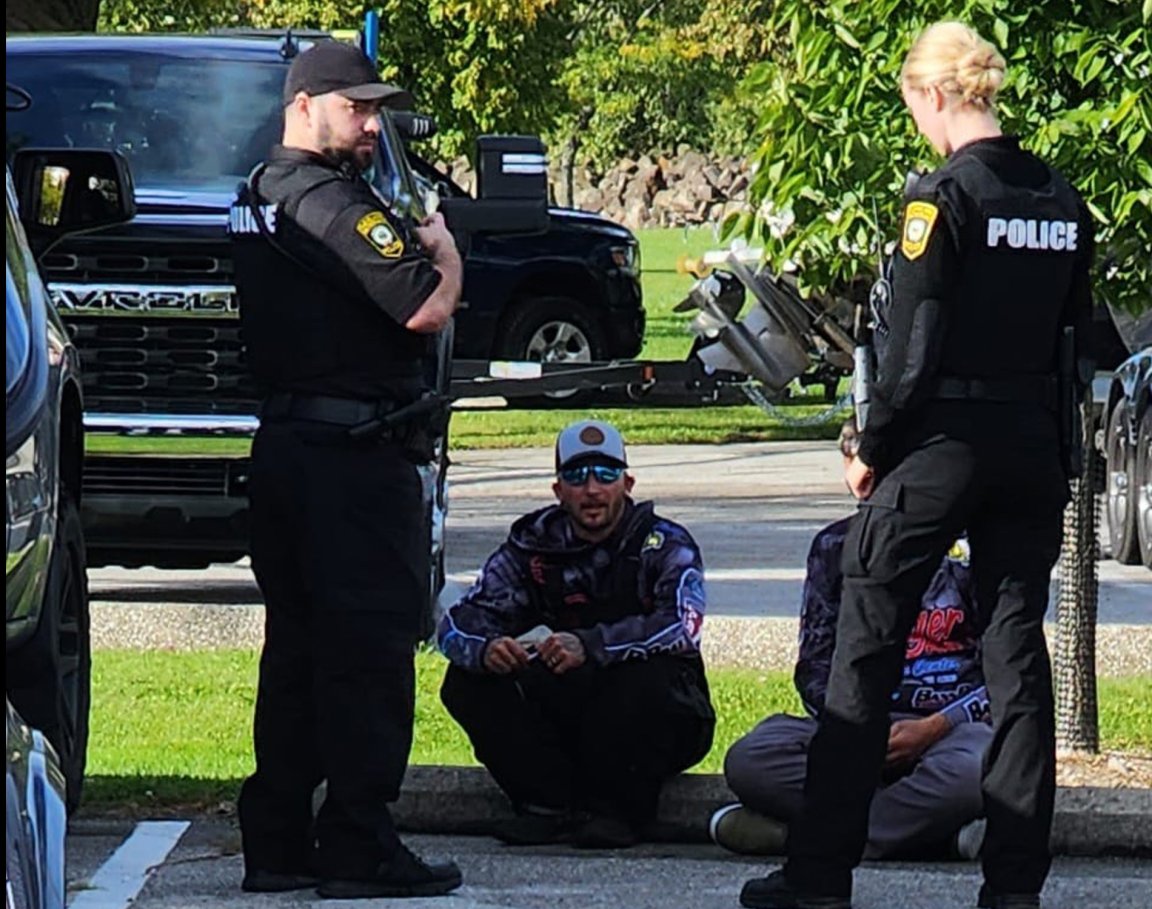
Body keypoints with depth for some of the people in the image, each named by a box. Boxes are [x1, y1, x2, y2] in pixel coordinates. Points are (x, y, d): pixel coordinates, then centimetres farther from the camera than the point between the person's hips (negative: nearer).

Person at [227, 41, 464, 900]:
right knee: (371, 651, -5)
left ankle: (277, 841, 16)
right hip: (356, 456, -10)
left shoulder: (259, 196, 15)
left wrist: (410, 244, 7)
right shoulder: (331, 202, -16)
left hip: (284, 444, 10)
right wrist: (443, 251, -1)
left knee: (296, 647, 14)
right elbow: (426, 309, -22)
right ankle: (359, 846, -4)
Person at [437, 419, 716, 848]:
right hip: (562, 714, 4)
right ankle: (551, 805, -15)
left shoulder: (663, 545, -6)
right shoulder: (533, 547, 4)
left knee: (648, 678, -36)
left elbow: (682, 625, -25)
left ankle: (616, 809, -18)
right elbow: (457, 623, -5)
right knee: (469, 680, -16)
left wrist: (589, 646, -38)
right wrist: (485, 649, -31)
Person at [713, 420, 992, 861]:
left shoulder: (969, 543, 7)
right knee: (748, 760, -28)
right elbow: (816, 664, 15)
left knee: (973, 771, -42)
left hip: (951, 724, -3)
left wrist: (934, 728, -12)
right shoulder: (837, 546, 17)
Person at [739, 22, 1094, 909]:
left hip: (943, 444, -6)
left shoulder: (946, 196, -12)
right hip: (1036, 448, 6)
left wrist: (873, 450, -3)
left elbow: (915, 347, -13)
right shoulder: (1062, 201, 7)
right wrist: (1052, 443, 16)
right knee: (1018, 652, 8)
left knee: (867, 647, 1)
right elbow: (1073, 331, 11)